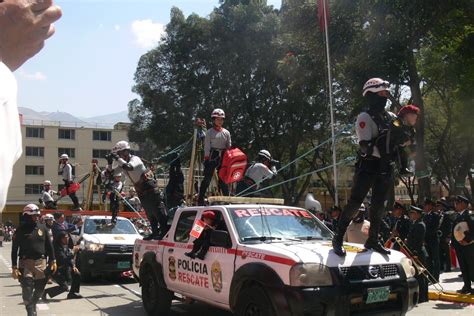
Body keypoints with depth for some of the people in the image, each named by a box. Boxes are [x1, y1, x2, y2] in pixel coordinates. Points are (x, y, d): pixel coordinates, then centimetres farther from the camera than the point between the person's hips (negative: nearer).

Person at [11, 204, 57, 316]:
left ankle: (33, 304, 34)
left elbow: (49, 246, 12)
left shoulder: (42, 228, 9)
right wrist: (14, 267, -7)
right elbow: (14, 249, -1)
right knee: (27, 289, -7)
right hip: (26, 263, -3)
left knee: (40, 288, 10)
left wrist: (53, 261, 6)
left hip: (41, 262, 4)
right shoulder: (21, 230, -1)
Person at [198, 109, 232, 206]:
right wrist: (206, 158, -8)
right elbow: (207, 146, -2)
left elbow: (229, 147, 13)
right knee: (207, 178, -5)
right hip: (212, 157, -3)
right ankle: (200, 199, -1)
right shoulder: (210, 132, 1)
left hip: (223, 158, 4)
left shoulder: (226, 132, 11)